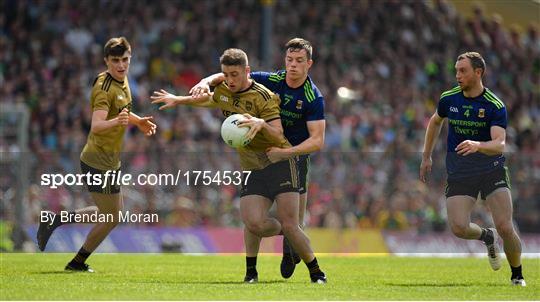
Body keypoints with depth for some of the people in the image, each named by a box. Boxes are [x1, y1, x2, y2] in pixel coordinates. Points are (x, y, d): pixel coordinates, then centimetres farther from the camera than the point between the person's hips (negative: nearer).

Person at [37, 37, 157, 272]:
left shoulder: (122, 81, 6)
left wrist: (137, 121, 12)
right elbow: (96, 126, -37)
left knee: (114, 213, 19)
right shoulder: (104, 89, -23)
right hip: (98, 162, -9)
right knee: (111, 218, -1)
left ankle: (55, 221, 23)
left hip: (109, 161, 9)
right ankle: (78, 262, 16)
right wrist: (115, 122, -56)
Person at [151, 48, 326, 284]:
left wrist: (261, 123, -38)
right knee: (253, 223, -20)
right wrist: (178, 100, 40)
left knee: (289, 226, -14)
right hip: (252, 169, 5)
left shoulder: (264, 97, -13)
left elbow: (279, 136, -20)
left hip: (279, 164, -5)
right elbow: (207, 100, 33)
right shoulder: (223, 92, 7)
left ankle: (316, 273, 4)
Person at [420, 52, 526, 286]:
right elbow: (435, 122, 23)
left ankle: (517, 275, 12)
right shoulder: (448, 99, 1)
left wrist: (477, 146, -44)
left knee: (505, 227, -14)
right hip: (459, 174, 3)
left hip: (492, 169, -3)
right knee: (459, 227, -17)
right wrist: (427, 157, 24)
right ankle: (487, 237, 19)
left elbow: (500, 144, -24)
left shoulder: (495, 106, -12)